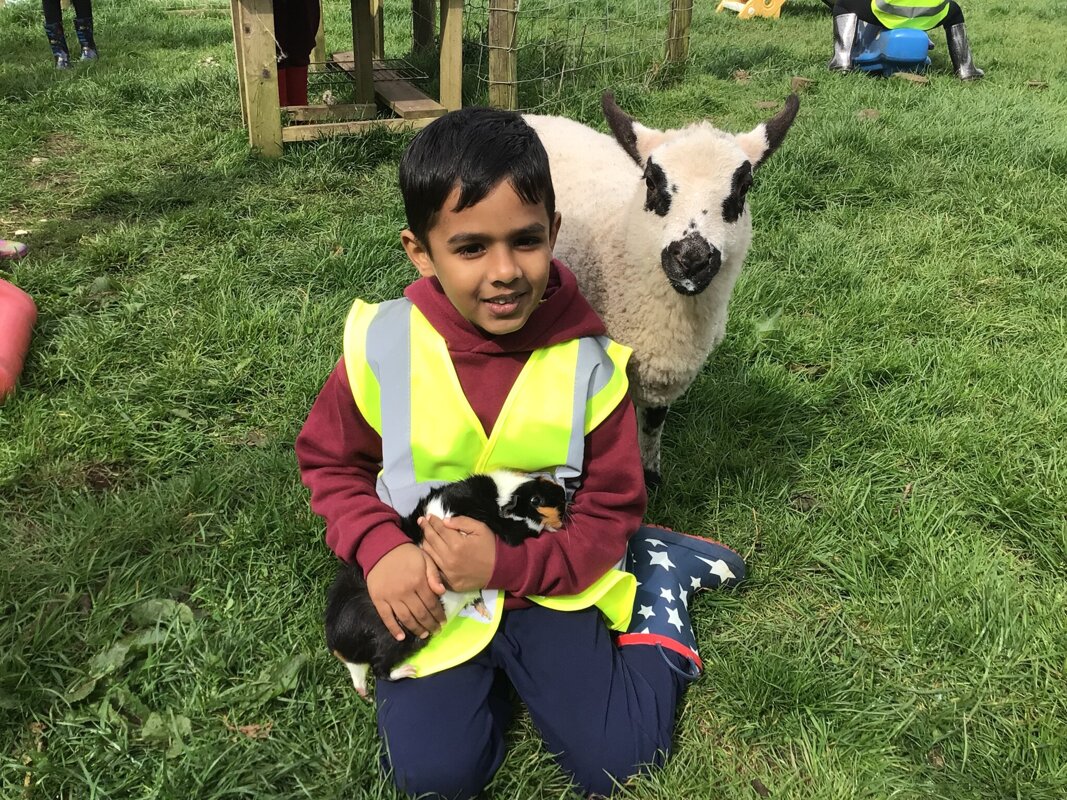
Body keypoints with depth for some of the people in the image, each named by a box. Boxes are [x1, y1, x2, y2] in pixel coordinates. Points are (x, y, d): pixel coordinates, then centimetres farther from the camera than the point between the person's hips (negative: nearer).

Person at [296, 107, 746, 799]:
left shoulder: (587, 360, -15)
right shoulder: (383, 346, -14)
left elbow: (611, 508, -7)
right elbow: (328, 461, 2)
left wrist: (508, 563, -22)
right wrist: (378, 548, -17)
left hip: (545, 580, 0)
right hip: (428, 592, 1)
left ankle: (656, 576, 16)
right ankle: (491, 668, 16)